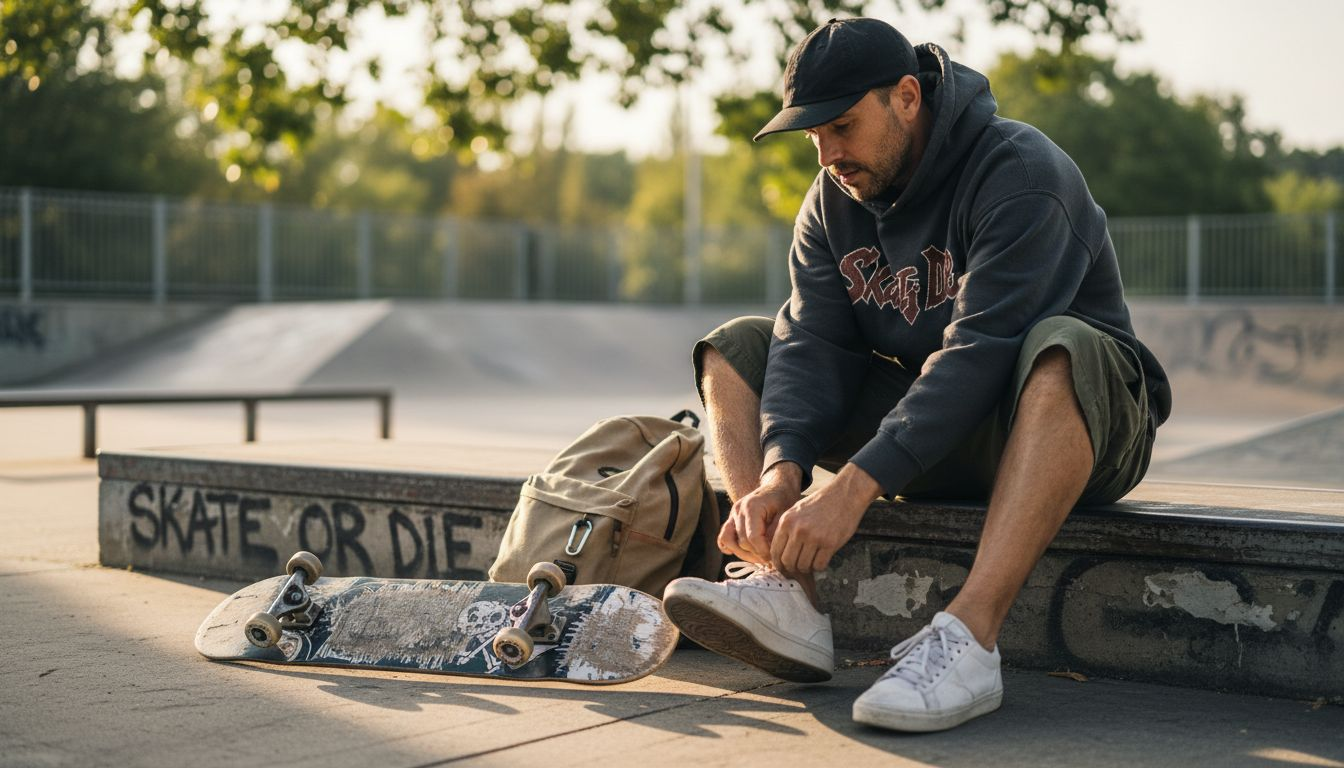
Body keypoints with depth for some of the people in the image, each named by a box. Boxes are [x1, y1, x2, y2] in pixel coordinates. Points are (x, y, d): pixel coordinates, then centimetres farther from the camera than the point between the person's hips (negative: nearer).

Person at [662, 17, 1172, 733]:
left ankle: (968, 636, -46)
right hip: (925, 440, 6)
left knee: (1061, 348, -39)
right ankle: (785, 591, -24)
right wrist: (781, 471, -28)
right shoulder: (832, 199, 2)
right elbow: (813, 342, -9)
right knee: (738, 347, -3)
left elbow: (980, 351, -30)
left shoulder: (1021, 174, -19)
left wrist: (855, 486, -37)